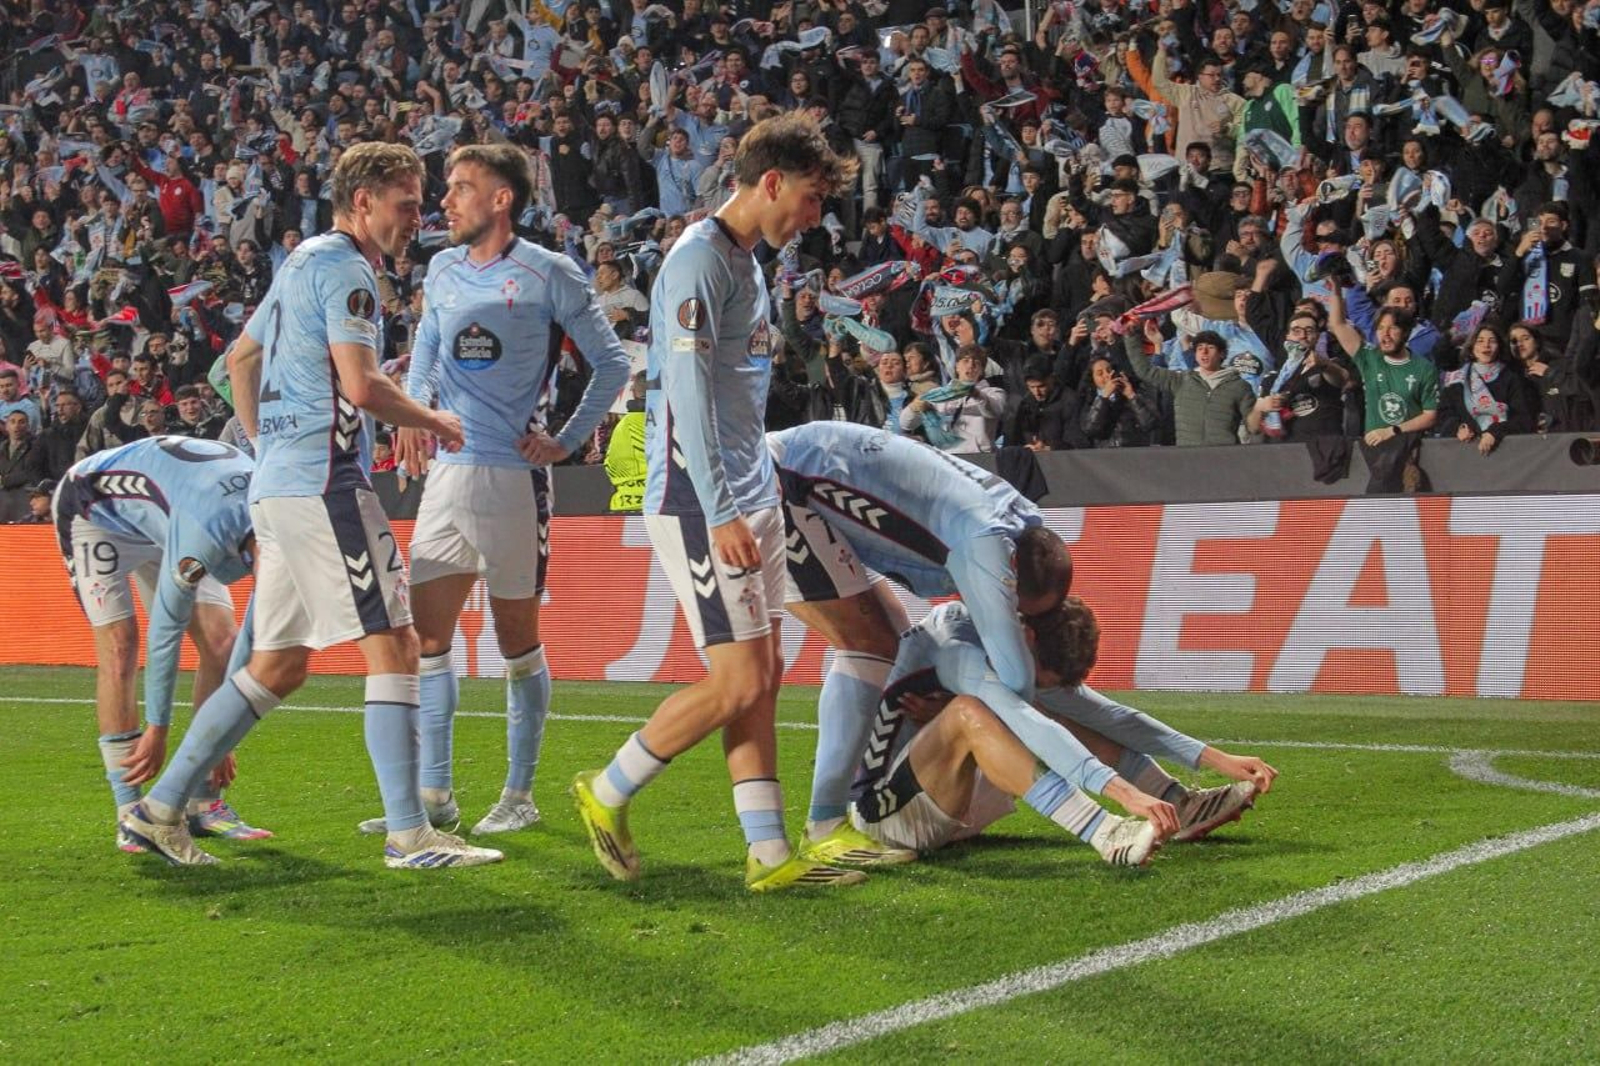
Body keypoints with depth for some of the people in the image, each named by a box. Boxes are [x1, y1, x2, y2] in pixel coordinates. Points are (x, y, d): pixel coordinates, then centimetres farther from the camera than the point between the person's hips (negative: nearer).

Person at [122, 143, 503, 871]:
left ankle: (160, 808, 15)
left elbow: (240, 357, 31)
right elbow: (360, 385, -18)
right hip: (323, 483, -10)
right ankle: (409, 835, -11)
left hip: (277, 483, 10)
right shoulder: (342, 266, -9)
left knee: (279, 664, 13)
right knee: (392, 646, -9)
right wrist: (433, 423, -3)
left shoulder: (303, 262, 22)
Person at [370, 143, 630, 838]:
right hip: (446, 472, 6)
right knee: (425, 636, 2)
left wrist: (567, 441, -3)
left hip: (513, 476, -6)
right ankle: (433, 795, 8)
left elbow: (612, 364, 1)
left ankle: (519, 795, 11)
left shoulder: (549, 275, -5)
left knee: (518, 641, 2)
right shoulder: (442, 272, 13)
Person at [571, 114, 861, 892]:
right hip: (699, 504, -10)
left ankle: (769, 852, 9)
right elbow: (688, 391, -20)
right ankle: (606, 793, 8)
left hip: (749, 500, 10)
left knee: (763, 675, 7)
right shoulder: (699, 259, -14)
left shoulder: (745, 261, 17)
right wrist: (720, 513, -24)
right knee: (738, 682, -9)